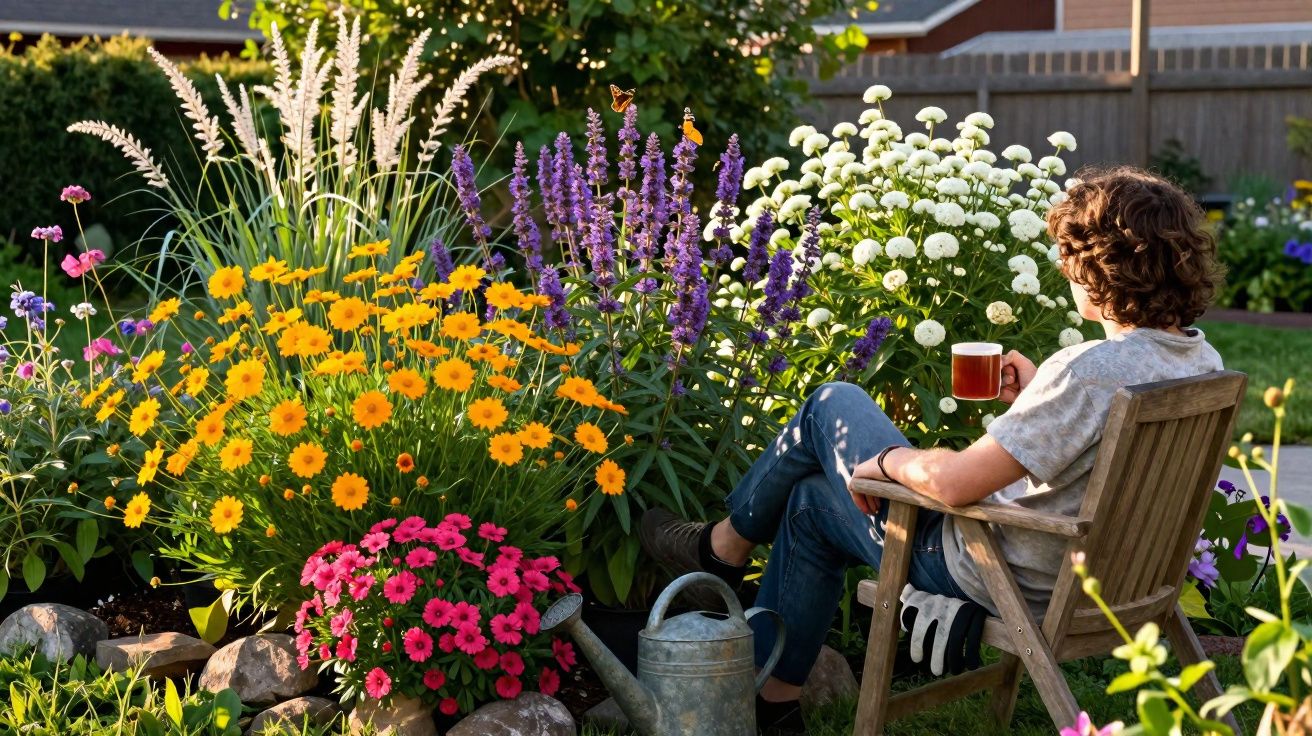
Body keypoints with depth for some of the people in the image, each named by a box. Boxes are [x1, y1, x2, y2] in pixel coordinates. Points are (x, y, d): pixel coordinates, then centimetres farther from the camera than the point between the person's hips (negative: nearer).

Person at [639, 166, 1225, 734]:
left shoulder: (1089, 370, -31)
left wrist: (887, 461, -12)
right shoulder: (1202, 361, -4)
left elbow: (951, 482, -32)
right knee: (810, 502, 23)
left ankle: (723, 547, 31)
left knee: (833, 404, 9)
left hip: (999, 578, -9)